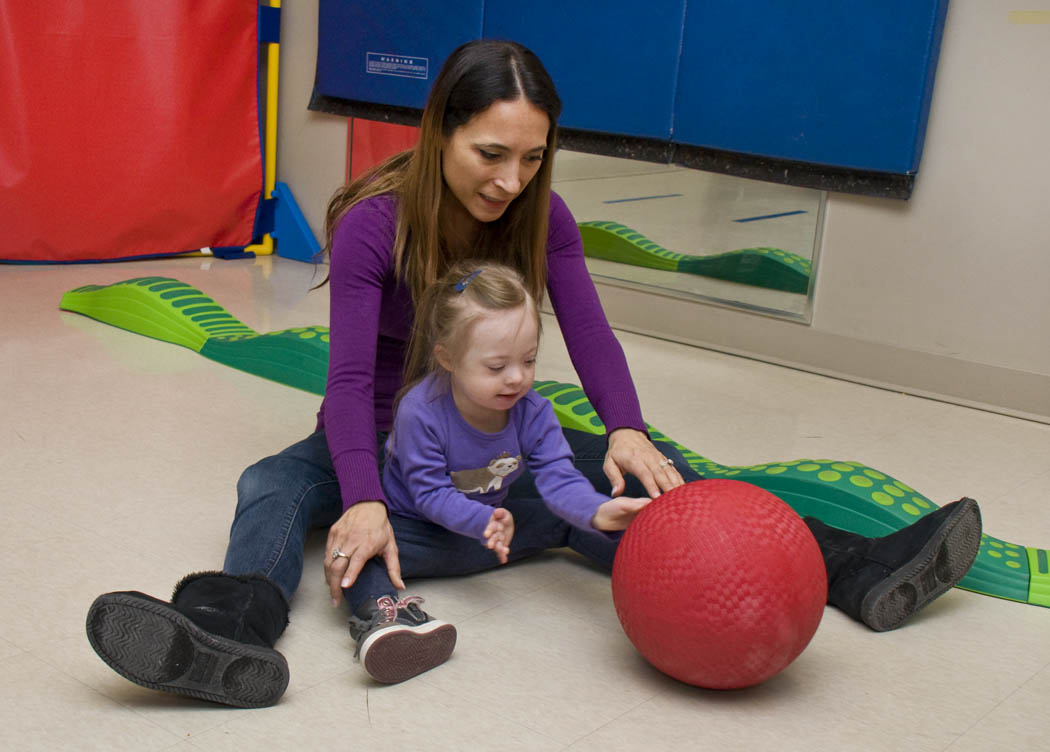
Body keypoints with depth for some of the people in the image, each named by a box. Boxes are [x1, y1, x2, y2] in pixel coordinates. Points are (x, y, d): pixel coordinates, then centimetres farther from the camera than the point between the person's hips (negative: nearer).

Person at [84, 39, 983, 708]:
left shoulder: (543, 218, -8)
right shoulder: (372, 222, -21)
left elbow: (589, 331, -18)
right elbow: (350, 376, -28)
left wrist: (627, 428, -38)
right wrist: (364, 499, -45)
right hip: (385, 438, -2)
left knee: (645, 469, -17)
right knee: (277, 484, -32)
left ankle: (857, 570, -24)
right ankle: (230, 632, -61)